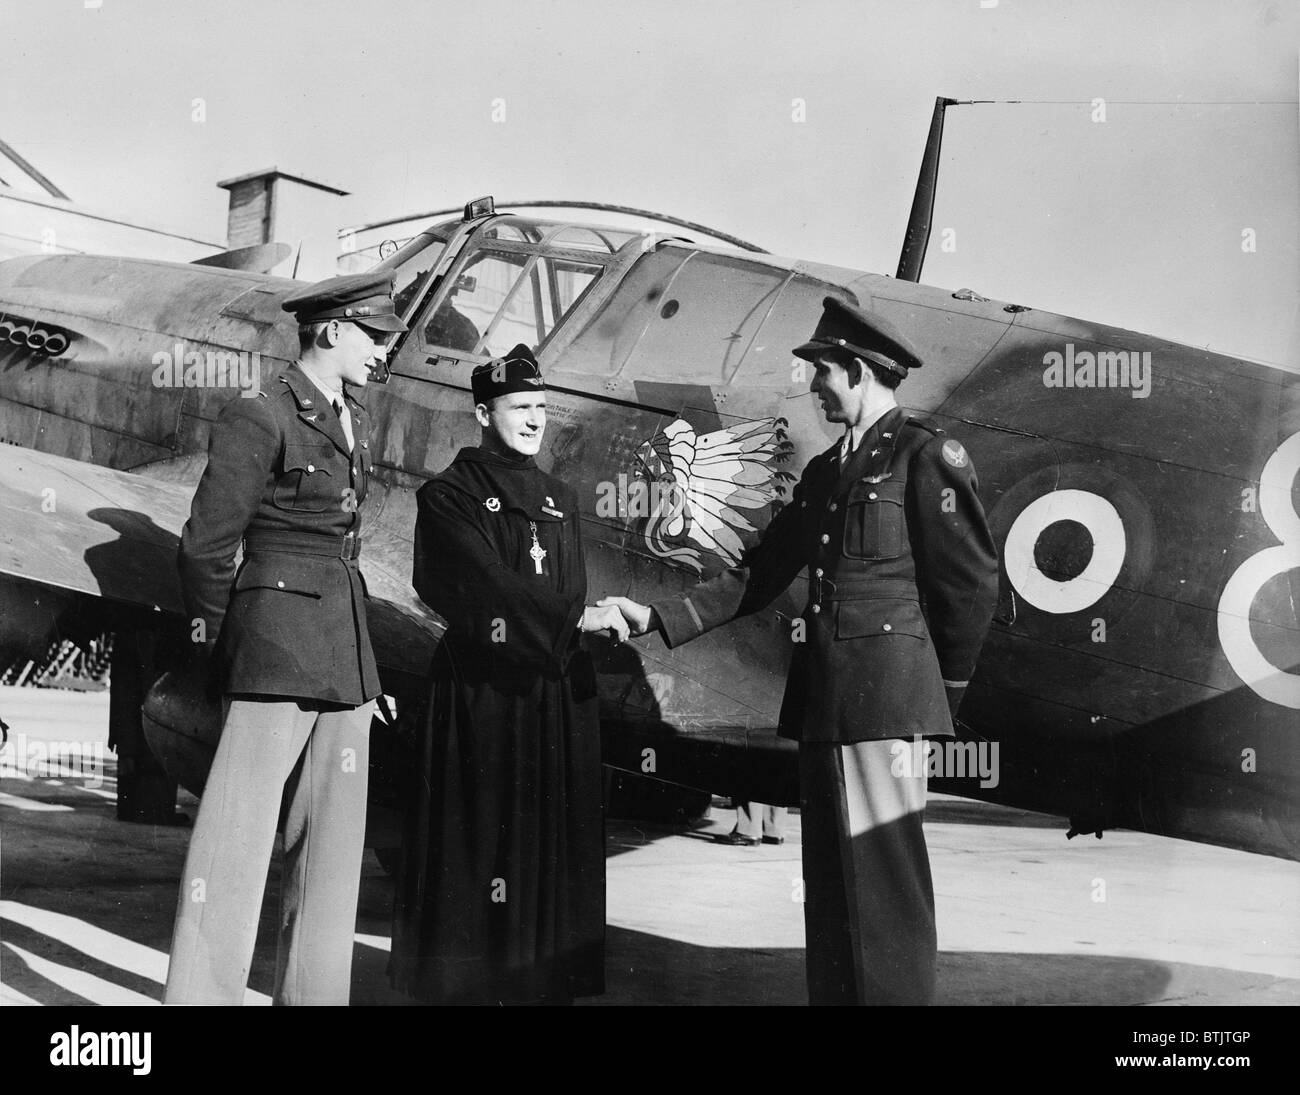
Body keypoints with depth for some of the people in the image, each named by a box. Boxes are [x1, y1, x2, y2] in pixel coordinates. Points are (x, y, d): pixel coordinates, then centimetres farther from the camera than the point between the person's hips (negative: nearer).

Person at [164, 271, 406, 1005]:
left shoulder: (354, 420, 15)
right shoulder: (259, 418, -8)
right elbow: (206, 544, -6)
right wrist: (216, 646, 3)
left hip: (346, 646, 8)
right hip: (279, 636, -8)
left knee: (334, 833, 10)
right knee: (240, 829, -6)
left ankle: (315, 991, 19)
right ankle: (199, 991, 1)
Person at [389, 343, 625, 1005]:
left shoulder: (561, 500, 18)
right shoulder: (449, 496, -1)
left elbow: (572, 593, 14)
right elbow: (485, 585, -13)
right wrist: (574, 618, -18)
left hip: (559, 691, 6)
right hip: (483, 692, -5)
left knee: (556, 842, 6)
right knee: (482, 836, -3)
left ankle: (550, 981, 13)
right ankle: (467, 982, 6)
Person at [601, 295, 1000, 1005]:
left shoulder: (925, 455, -4)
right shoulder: (824, 472, 19)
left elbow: (971, 580, -5)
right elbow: (758, 576, 17)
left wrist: (948, 686, 2)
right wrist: (657, 619, 10)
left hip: (886, 690, -8)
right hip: (822, 693, 8)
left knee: (883, 873, -6)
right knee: (828, 873, 12)